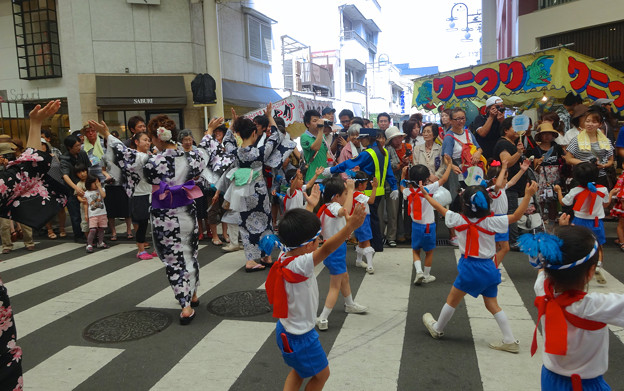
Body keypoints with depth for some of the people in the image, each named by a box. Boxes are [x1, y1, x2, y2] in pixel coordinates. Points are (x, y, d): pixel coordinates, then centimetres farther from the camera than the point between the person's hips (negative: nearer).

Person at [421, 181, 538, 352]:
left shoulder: (459, 220, -10)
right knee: (492, 305, 14)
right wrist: (528, 195, -3)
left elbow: (441, 208, 4)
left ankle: (437, 329, 31)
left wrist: (426, 196, 20)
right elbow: (516, 216, -5)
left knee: (452, 300, 14)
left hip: (470, 267, -3)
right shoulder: (491, 222, -9)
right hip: (489, 267, 3)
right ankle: (510, 340, 14)